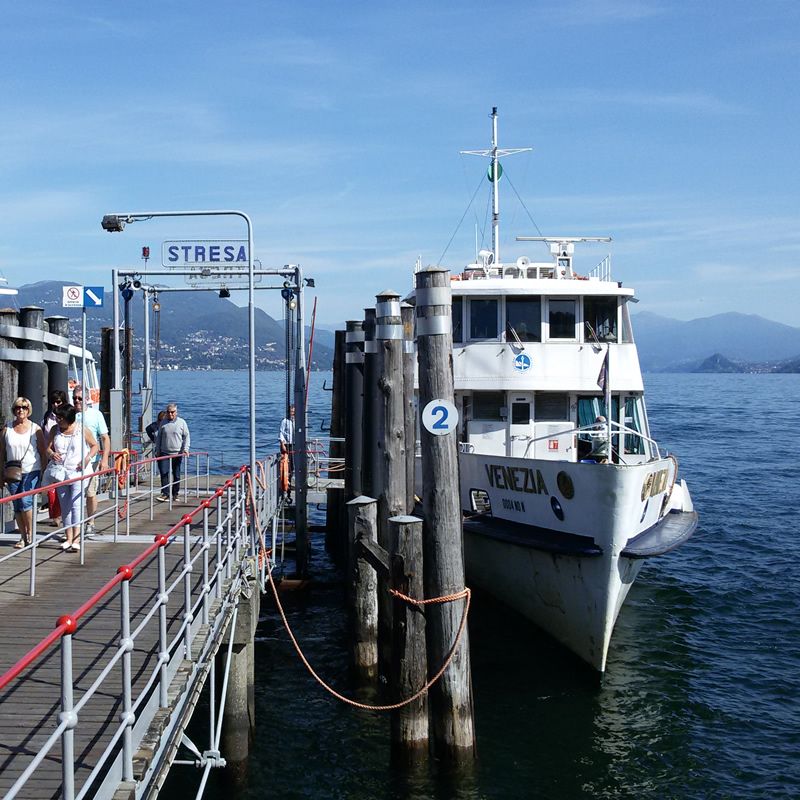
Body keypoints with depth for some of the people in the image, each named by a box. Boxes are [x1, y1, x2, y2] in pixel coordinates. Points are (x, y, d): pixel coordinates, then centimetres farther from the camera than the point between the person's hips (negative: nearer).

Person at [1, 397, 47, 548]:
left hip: (32, 472, -3)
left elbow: (43, 452, 2)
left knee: (26, 502, -15)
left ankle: (30, 533, 1)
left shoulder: (35, 429, 0)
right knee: (17, 505, 4)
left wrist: (44, 472, -3)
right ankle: (23, 537, 12)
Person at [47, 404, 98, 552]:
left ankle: (76, 540, -18)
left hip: (79, 473, -5)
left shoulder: (82, 430, -6)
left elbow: (95, 446, 4)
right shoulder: (55, 430, 5)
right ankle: (69, 539, 16)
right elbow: (49, 447, 6)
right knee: (65, 507, 9)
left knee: (76, 505, -13)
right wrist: (52, 454, -18)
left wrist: (87, 458, -13)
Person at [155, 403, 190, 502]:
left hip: (177, 453, -1)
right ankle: (165, 494, -10)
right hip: (164, 453, 1)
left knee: (176, 475, 6)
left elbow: (186, 437, 3)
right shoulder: (163, 423, 8)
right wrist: (157, 451, 9)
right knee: (164, 473, -10)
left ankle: (175, 494, 16)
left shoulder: (182, 422, 3)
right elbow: (158, 438, 13)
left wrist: (185, 449, -9)